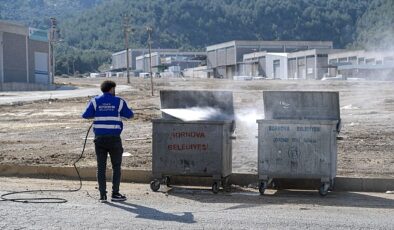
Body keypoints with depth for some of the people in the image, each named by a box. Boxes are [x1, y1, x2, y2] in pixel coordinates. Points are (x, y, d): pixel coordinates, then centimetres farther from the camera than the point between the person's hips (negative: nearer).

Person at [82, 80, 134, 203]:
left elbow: (85, 115, -6)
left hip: (99, 138, 2)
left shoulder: (95, 101, 2)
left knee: (101, 167, 6)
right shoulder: (119, 102, 0)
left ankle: (102, 195, 4)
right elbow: (129, 115, 7)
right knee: (116, 166, 8)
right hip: (114, 138, -2)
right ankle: (115, 194, 7)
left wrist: (96, 114, 12)